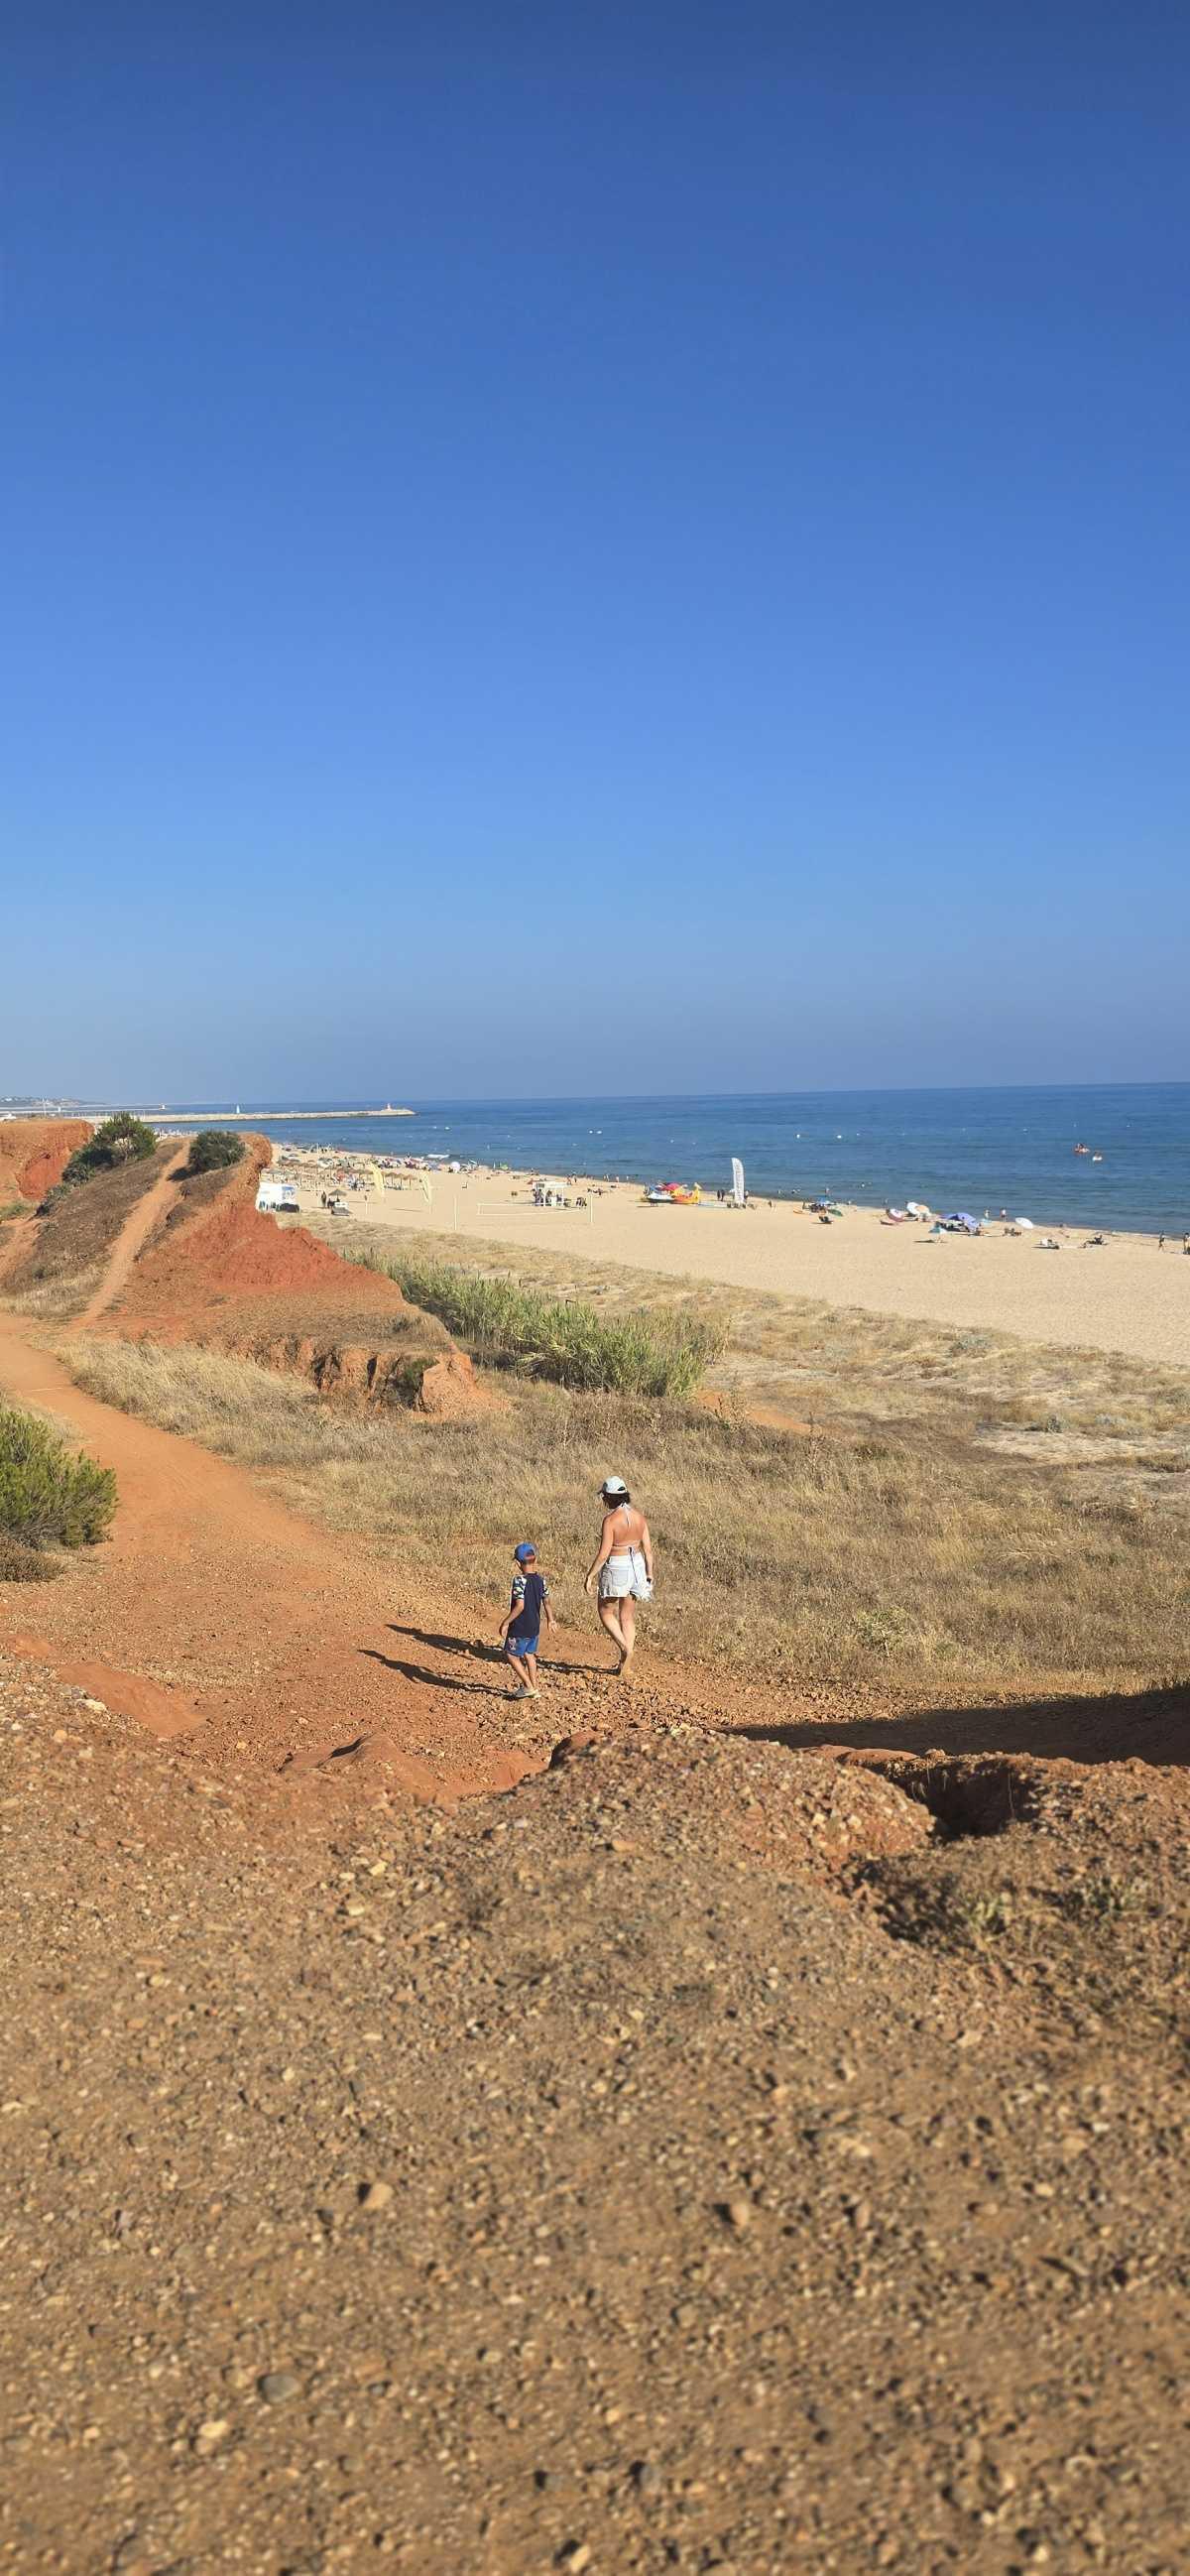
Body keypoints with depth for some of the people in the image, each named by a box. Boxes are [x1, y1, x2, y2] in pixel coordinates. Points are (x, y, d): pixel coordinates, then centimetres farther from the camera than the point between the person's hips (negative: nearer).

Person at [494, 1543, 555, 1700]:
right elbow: (546, 1602, 12)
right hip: (535, 1627, 7)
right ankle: (534, 1689, 23)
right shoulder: (541, 1580, 1)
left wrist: (506, 1622, -19)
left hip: (520, 1628, -7)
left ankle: (529, 1686, 1)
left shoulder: (519, 1580, -20)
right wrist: (550, 1619, 29)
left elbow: (520, 1606, -26)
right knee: (529, 1656, 19)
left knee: (512, 1655, 7)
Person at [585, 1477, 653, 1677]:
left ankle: (625, 1647, -5)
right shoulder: (639, 1516, 1)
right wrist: (649, 1574, 13)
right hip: (636, 1566, 6)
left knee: (606, 1611, 14)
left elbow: (603, 1554, -18)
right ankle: (626, 1664, 19)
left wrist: (590, 1576, -9)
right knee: (628, 1616, 15)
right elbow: (648, 1549, 4)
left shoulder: (610, 1520, -18)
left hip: (616, 1568, -6)